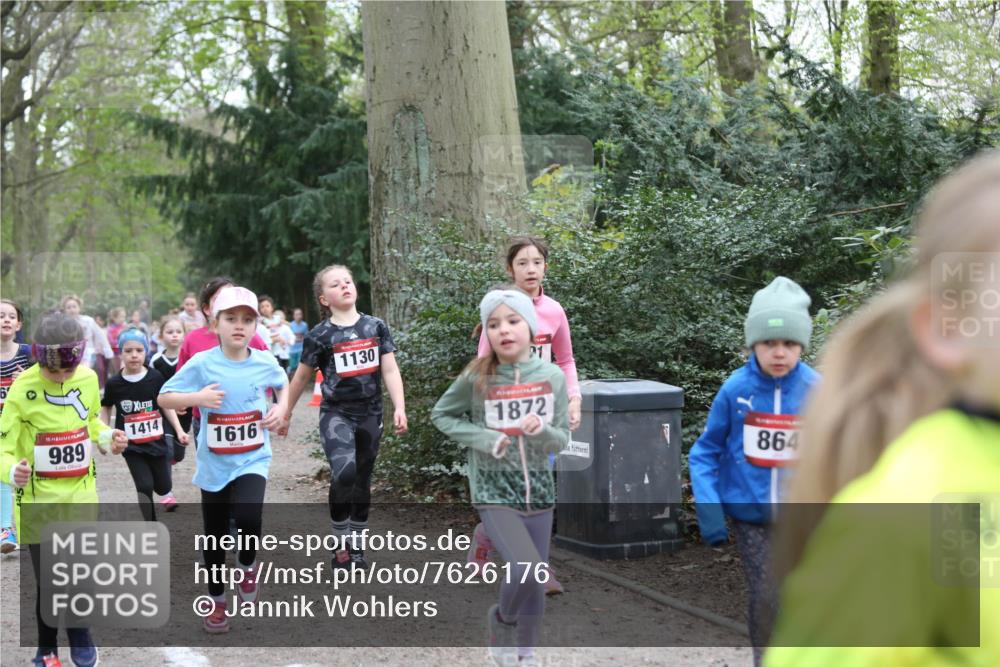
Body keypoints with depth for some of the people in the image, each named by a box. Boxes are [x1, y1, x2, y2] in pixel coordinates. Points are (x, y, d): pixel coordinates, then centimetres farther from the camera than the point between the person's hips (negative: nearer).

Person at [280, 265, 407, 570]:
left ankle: (356, 546, 25)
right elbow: (302, 377, 7)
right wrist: (286, 414, 13)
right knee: (343, 472, -23)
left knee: (362, 482, 10)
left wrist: (399, 409, -9)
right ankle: (340, 544, -7)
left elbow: (390, 371, 2)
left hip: (370, 414, 3)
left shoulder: (376, 327, 2)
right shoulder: (320, 335, -4)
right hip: (336, 414, -3)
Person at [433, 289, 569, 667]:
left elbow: (563, 439, 0)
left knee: (536, 583, 12)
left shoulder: (552, 377, -5)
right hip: (494, 493, -3)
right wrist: (481, 438, -11)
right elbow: (441, 415, 5)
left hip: (538, 491, 3)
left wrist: (542, 431, -22)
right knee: (528, 570, -21)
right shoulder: (476, 378, -10)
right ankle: (501, 621, 11)